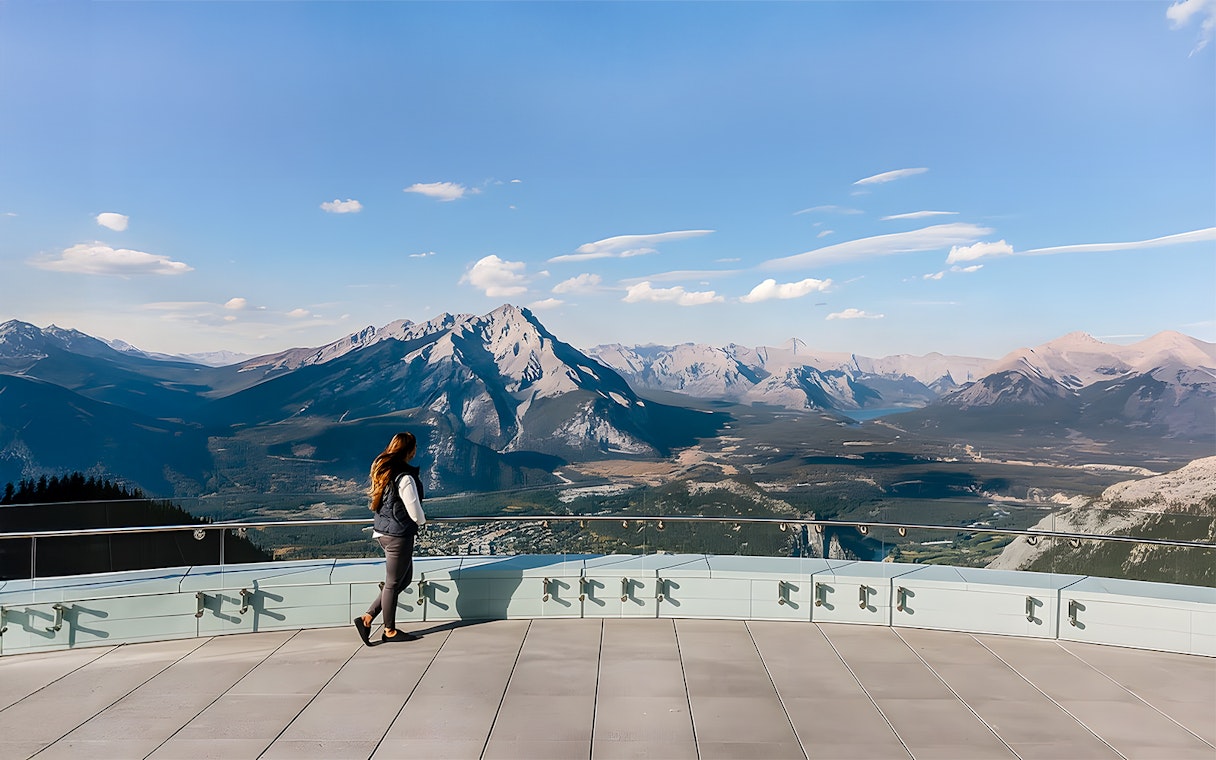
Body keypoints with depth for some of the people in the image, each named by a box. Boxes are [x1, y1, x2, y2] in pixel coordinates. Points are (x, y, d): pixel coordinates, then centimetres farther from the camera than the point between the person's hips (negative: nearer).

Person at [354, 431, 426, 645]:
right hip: (398, 534, -9)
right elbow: (414, 511, -17)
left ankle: (367, 617, 18)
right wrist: (421, 522, 6)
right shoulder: (405, 478, -22)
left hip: (382, 530, 9)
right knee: (393, 583, 6)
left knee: (405, 578, 19)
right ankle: (390, 631, 22)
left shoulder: (383, 470, 6)